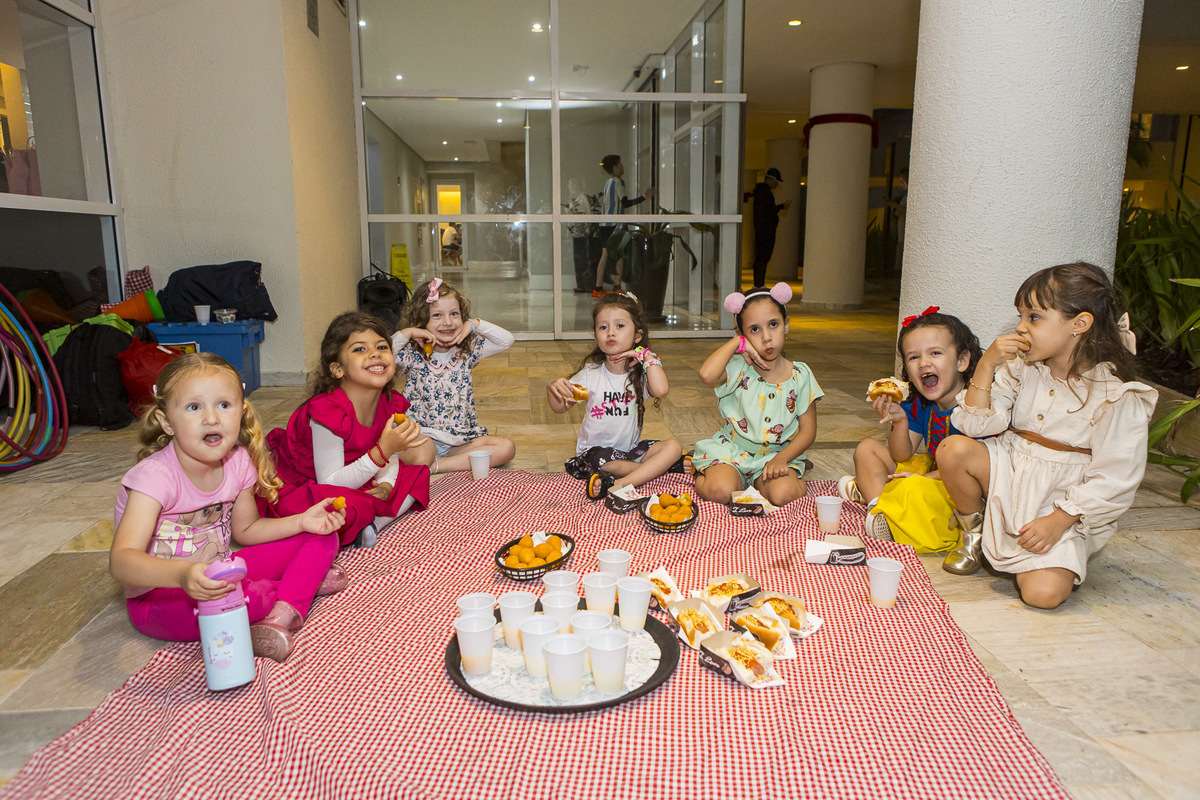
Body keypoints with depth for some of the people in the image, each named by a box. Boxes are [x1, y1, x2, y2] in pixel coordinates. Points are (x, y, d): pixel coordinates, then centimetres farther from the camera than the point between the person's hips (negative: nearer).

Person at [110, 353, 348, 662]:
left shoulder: (238, 462, -6)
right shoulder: (155, 476, -26)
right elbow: (121, 559, -37)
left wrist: (300, 521, -7)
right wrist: (182, 574, -57)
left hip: (218, 575, 7)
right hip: (160, 596, -6)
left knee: (320, 537, -2)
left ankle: (281, 615, -23)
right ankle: (307, 580, -12)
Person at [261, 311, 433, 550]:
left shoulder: (391, 403, -7)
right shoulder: (328, 412, -28)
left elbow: (390, 457, 2)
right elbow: (330, 483, -29)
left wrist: (385, 484, -22)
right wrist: (383, 451, -39)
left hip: (355, 482, 8)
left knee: (417, 473, -3)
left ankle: (370, 524, -17)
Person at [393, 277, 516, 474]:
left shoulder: (467, 351, 6)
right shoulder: (412, 355, -3)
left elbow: (507, 340, 3)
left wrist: (475, 324, -6)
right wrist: (407, 333, -15)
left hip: (461, 441, 5)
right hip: (423, 436, -5)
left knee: (507, 448, -19)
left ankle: (436, 466, -21)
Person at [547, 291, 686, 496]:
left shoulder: (640, 373, -2)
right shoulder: (591, 373, -3)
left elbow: (661, 390, -26)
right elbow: (560, 408, 2)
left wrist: (647, 356, -14)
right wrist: (553, 389, -21)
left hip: (631, 448, 2)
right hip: (595, 450, -2)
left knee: (673, 447, -20)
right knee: (599, 460, -36)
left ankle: (619, 485, -34)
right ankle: (662, 466, -16)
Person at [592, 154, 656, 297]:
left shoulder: (607, 182, 17)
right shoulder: (617, 182, -9)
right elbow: (625, 203, -15)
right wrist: (644, 197, -12)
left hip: (604, 225, 9)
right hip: (614, 224, -8)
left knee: (605, 255, 9)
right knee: (618, 256, -5)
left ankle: (598, 288, 9)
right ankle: (617, 287, -7)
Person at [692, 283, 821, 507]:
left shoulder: (800, 376, -2)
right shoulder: (738, 368, -8)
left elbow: (808, 430, 1)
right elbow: (706, 375, -32)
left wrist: (781, 459, -15)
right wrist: (735, 343, -18)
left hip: (778, 453, 0)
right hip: (732, 450, 0)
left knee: (783, 494, -30)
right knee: (719, 491, -26)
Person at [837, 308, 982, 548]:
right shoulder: (919, 405, -1)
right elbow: (902, 456, 1)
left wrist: (927, 478, -20)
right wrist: (899, 422, -17)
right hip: (930, 470, 8)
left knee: (912, 490, -39)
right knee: (867, 448, 6)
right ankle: (877, 501, -14)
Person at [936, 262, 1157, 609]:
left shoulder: (1117, 396, -13)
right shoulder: (1022, 369, 2)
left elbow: (1113, 480, -13)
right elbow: (977, 424, -5)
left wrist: (1058, 521, -20)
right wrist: (987, 364, -15)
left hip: (1067, 509, -4)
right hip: (1009, 477, 4)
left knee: (1043, 593, -25)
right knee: (953, 449, -25)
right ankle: (974, 533, 2)